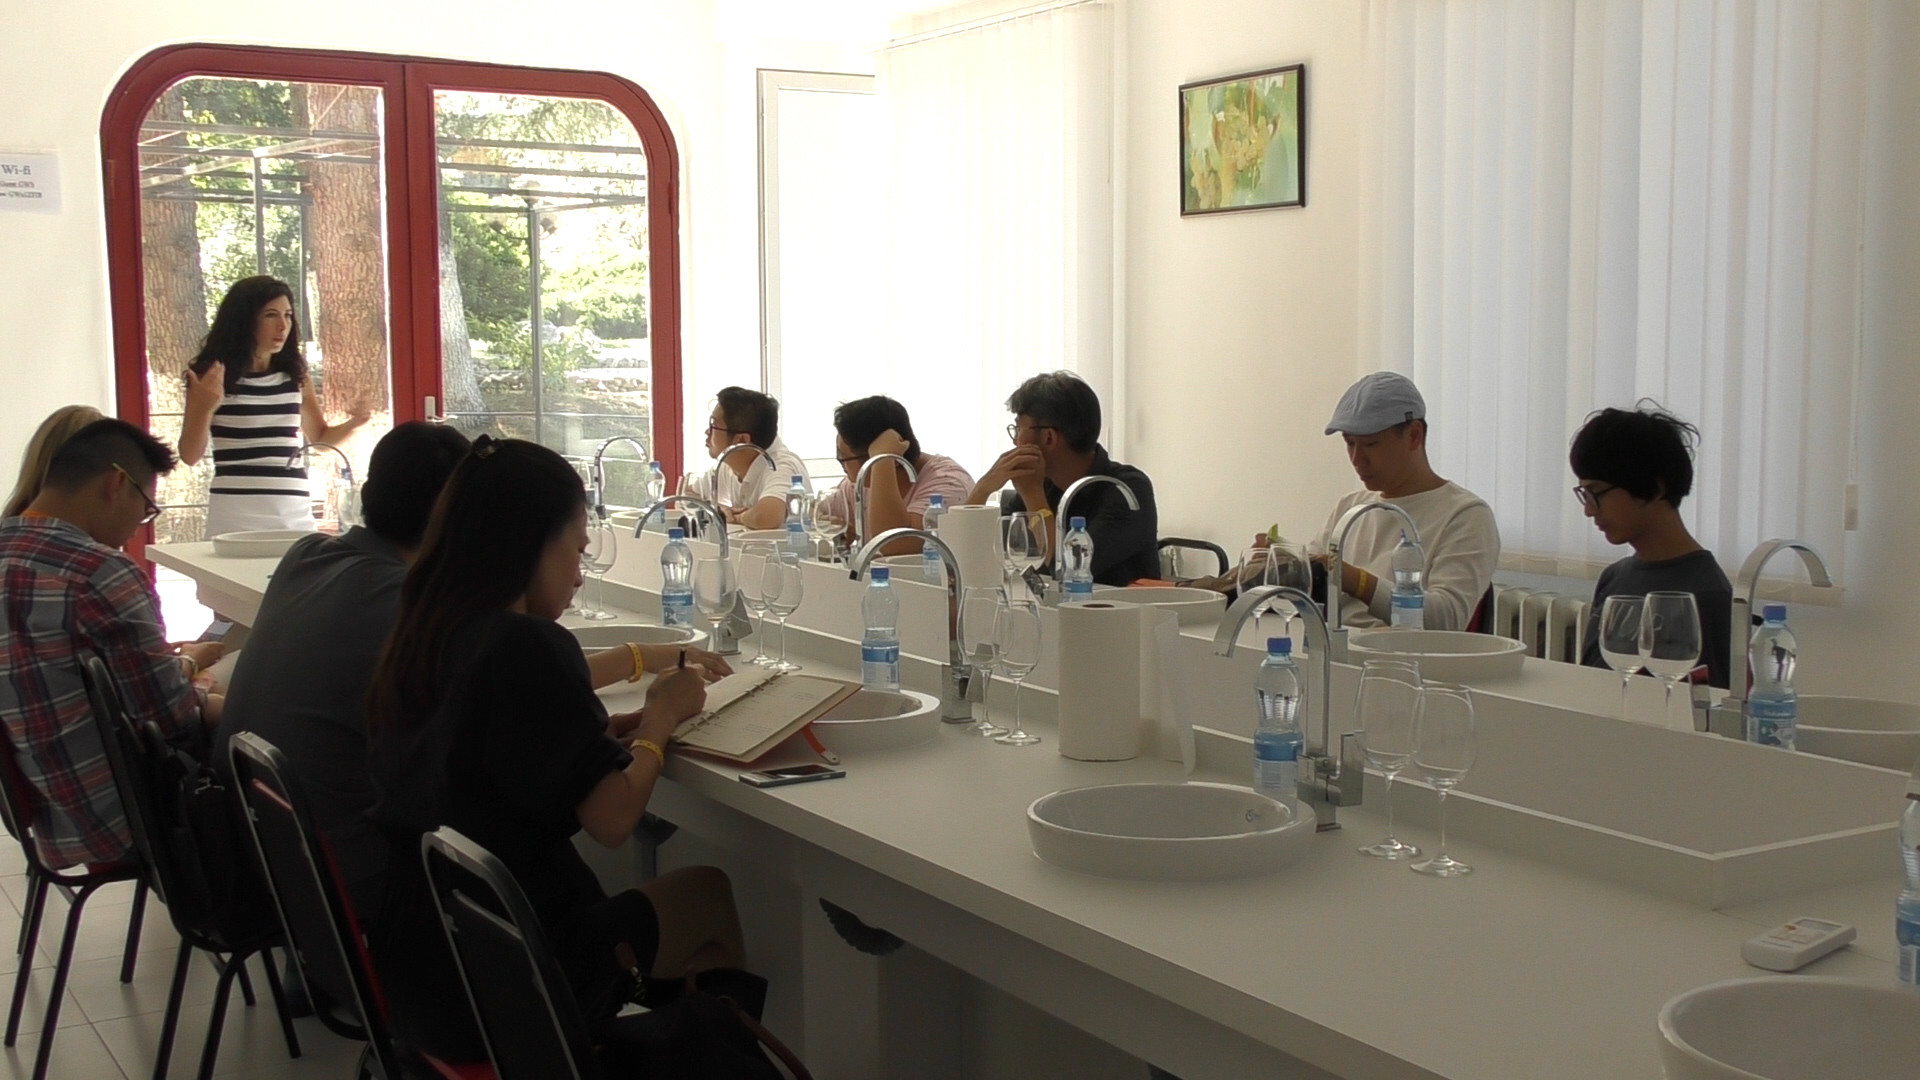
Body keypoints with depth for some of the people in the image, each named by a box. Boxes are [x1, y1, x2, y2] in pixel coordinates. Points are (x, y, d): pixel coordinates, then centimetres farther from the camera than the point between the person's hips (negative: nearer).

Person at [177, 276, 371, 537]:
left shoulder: (295, 376, 9)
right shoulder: (211, 376, -2)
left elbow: (319, 437, 23)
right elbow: (190, 456, -1)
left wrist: (352, 424, 3)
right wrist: (205, 408, -17)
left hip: (295, 511, 4)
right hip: (235, 512, -4)